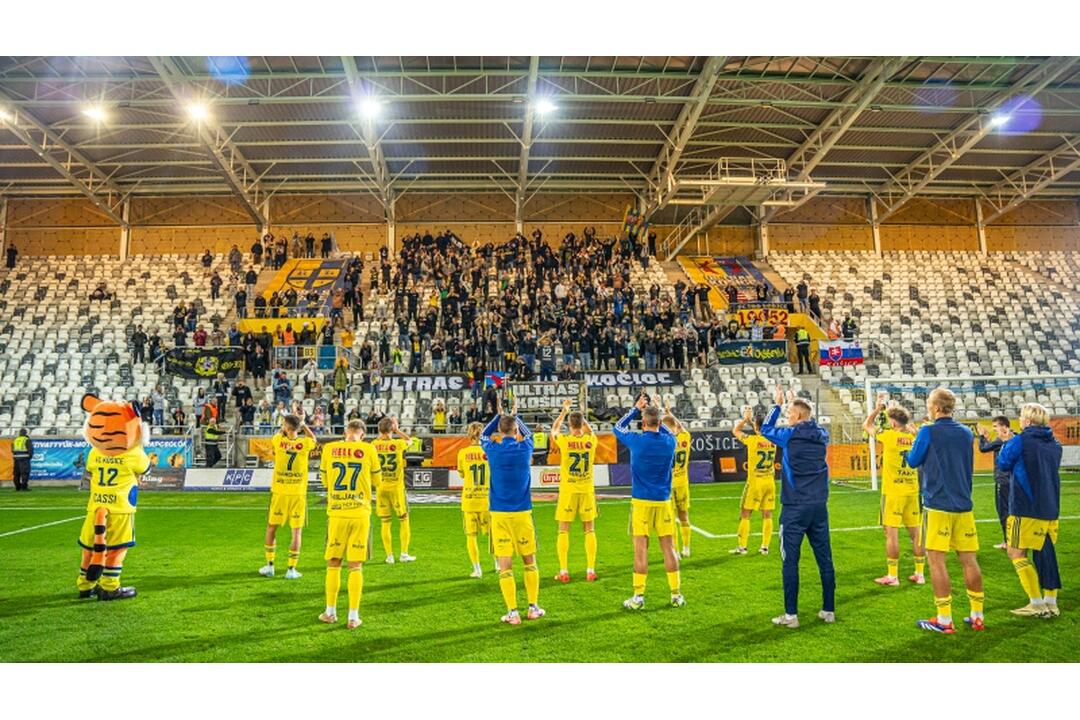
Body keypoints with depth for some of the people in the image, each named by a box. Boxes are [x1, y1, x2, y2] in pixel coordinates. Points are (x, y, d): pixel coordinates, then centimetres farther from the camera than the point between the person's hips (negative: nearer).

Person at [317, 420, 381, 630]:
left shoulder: (329, 449, 0)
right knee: (356, 566, 5)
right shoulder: (368, 450, -5)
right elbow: (375, 478, 10)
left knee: (333, 563, 14)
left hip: (336, 513, 1)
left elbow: (325, 480, 13)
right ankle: (353, 617, 8)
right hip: (360, 514, -1)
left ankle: (330, 612, 22)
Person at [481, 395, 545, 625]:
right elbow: (528, 433, 22)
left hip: (499, 514, 0)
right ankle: (533, 608, 20)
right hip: (522, 513, 1)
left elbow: (483, 435, 20)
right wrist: (515, 414, 33)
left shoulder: (493, 450, -4)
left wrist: (498, 415, 27)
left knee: (505, 566, 3)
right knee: (530, 561, 14)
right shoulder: (525, 448, -4)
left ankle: (512, 613, 3)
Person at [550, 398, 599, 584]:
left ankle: (563, 572, 6)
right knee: (589, 530, 9)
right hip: (587, 490, 2)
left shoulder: (564, 440, -9)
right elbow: (591, 432, 23)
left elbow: (553, 429, 14)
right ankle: (590, 570, 10)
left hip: (568, 491, -2)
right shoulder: (591, 440, -4)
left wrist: (564, 411, 22)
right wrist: (582, 417, 24)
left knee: (563, 530, 6)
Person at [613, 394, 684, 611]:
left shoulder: (637, 441, -10)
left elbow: (618, 427, 10)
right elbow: (667, 431, 24)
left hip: (641, 502, -3)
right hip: (663, 501, 3)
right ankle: (676, 595, 14)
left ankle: (638, 597, 5)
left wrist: (636, 409, 17)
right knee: (668, 548, 8)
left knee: (640, 549, 0)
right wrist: (655, 412, 20)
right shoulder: (669, 441, -3)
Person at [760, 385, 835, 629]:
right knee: (824, 559, 11)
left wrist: (777, 404, 19)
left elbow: (766, 429, 9)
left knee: (790, 561, 0)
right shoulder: (822, 435, 4)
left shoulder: (790, 436, -9)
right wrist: (795, 403, 29)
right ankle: (829, 610, 20)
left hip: (795, 508, -5)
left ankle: (791, 615, 3)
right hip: (819, 507, 6)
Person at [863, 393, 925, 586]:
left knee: (891, 533, -1)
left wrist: (877, 407, 11)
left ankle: (892, 576, 2)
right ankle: (920, 574, 18)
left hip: (893, 492, -5)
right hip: (912, 491, 6)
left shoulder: (889, 436, -10)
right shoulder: (914, 437, 2)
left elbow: (866, 426, 4)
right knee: (915, 532, 11)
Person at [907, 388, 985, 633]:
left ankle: (944, 620, 0)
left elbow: (913, 461, 1)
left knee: (936, 560, -1)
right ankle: (977, 616, 19)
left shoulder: (928, 432, -10)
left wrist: (917, 441, 16)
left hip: (937, 505, -6)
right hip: (963, 505, 6)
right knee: (969, 559, 11)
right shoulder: (966, 433, 8)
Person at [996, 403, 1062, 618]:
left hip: (1027, 509, -7)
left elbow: (1002, 464, 1)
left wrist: (1006, 445, 17)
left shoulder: (1020, 442, -12)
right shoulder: (1055, 444, 8)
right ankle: (1051, 603, 17)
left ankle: (1037, 604, -1)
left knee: (1016, 553, 0)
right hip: (1051, 509, 7)